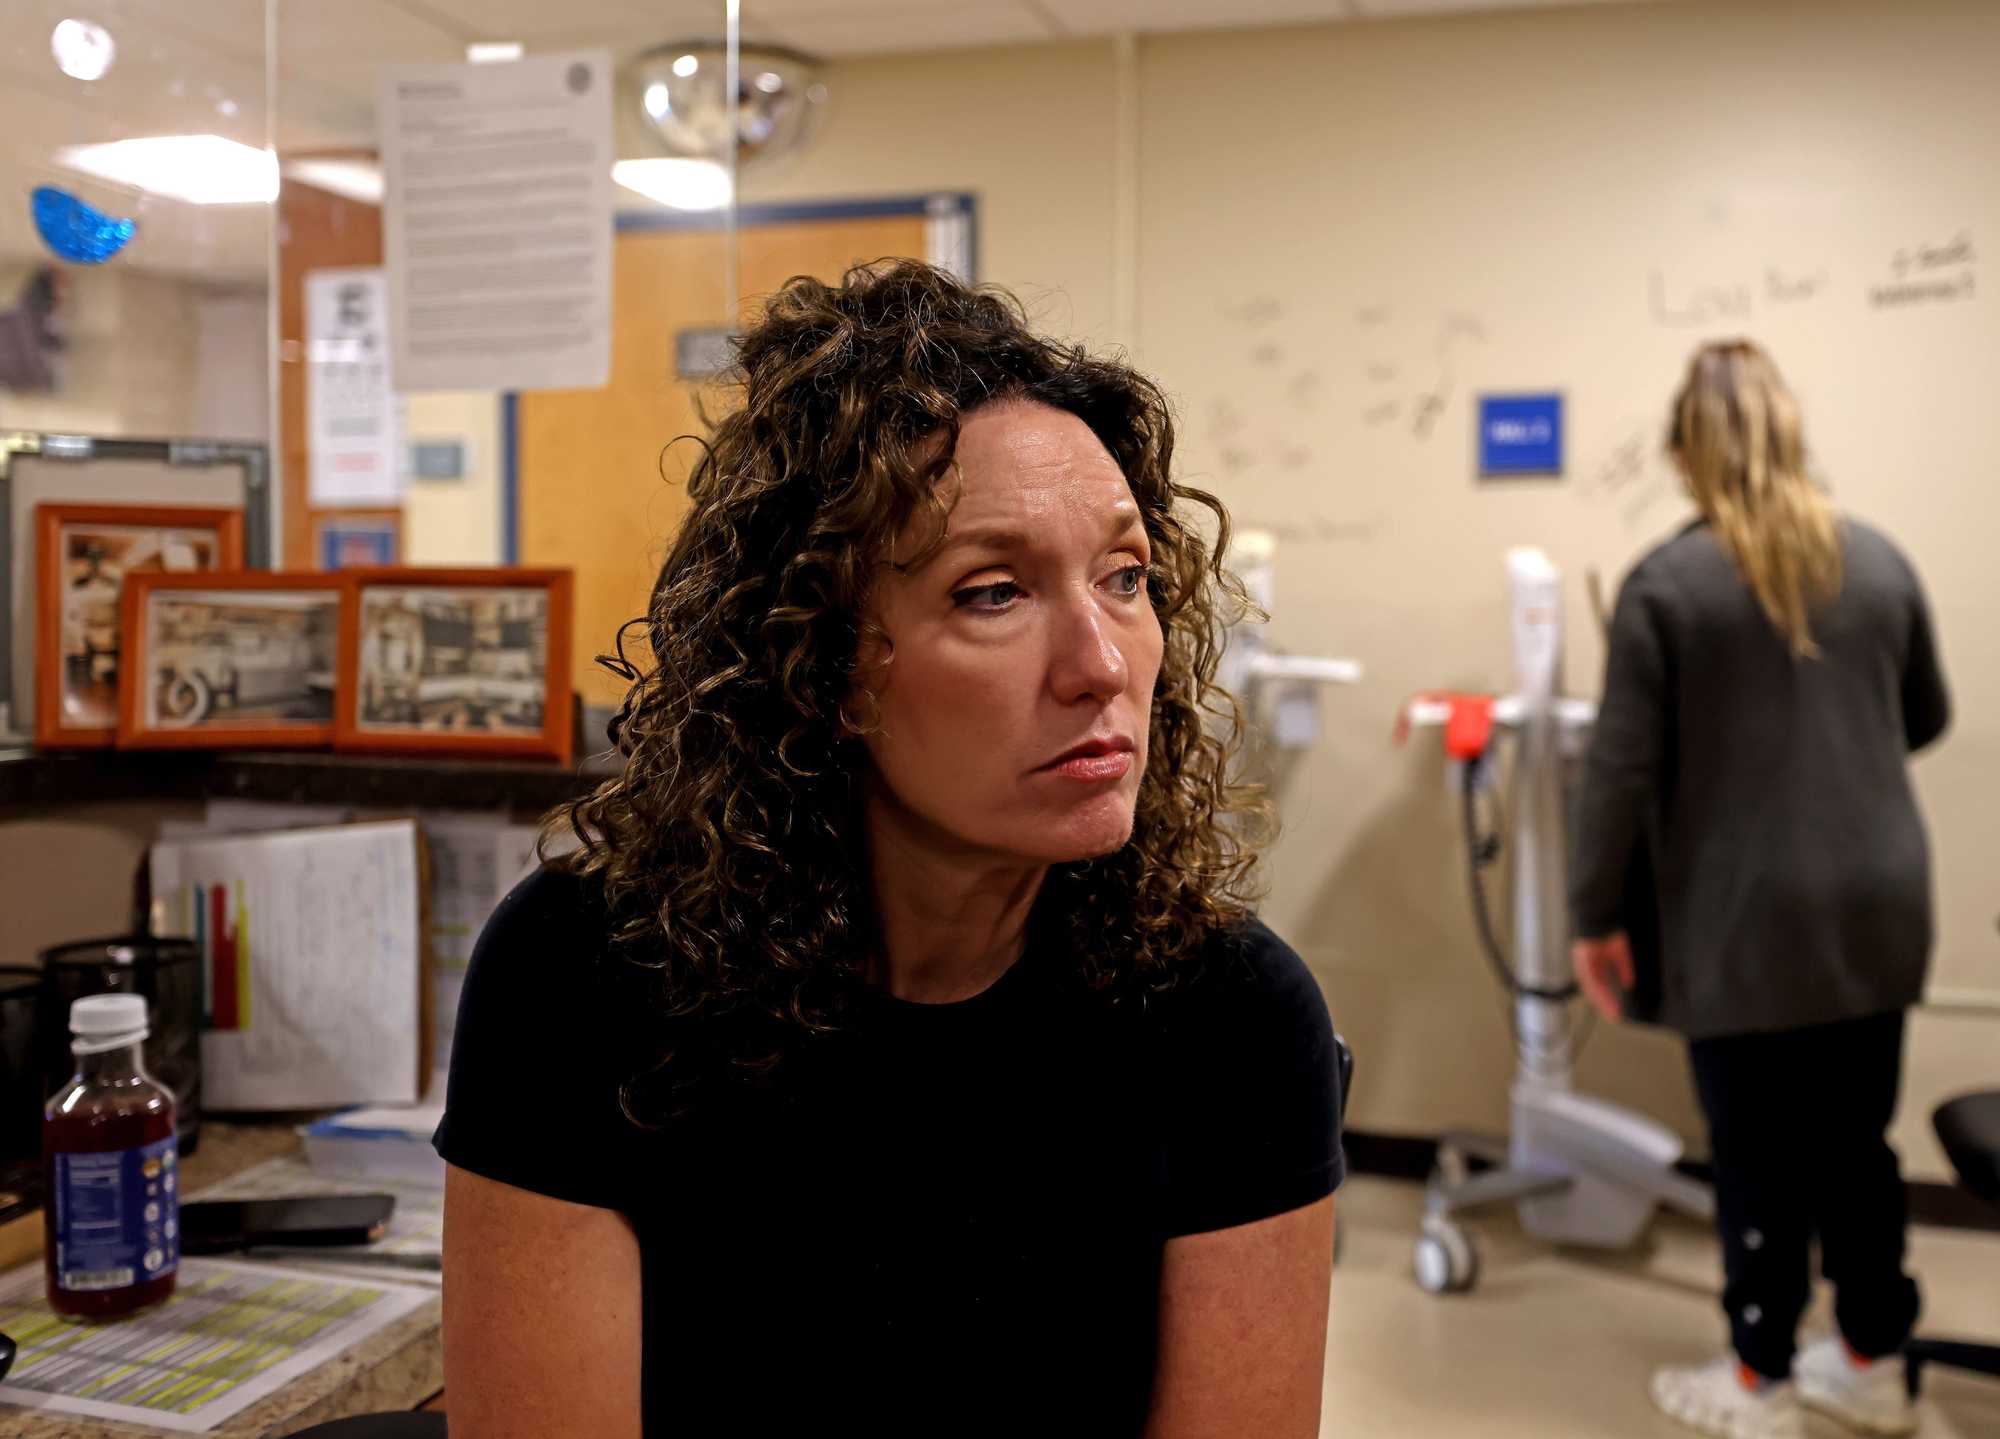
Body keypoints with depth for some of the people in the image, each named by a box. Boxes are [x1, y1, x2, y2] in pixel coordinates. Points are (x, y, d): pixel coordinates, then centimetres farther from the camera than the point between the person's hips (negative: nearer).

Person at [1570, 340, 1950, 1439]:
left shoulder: (1667, 583, -11)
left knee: (1760, 1157, 6)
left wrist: (1596, 917, -3)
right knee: (1856, 1141, 17)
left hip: (1747, 924, -5)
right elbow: (1926, 721, 17)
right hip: (1879, 908, 5)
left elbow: (1622, 768, -12)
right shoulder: (1879, 560, 4)